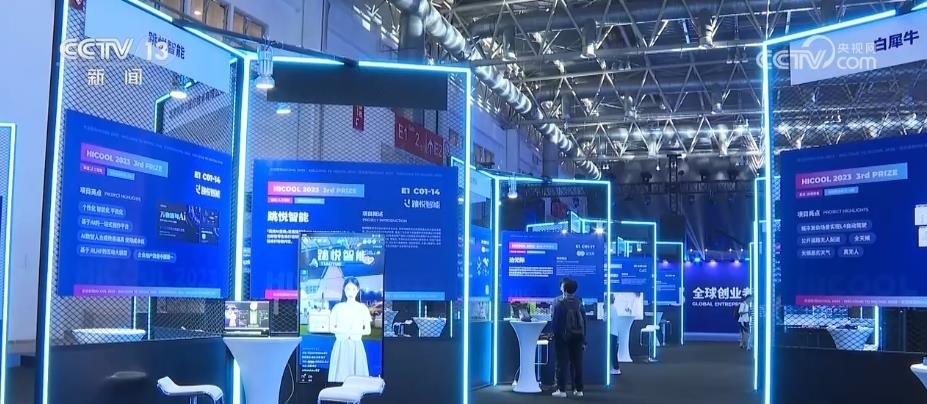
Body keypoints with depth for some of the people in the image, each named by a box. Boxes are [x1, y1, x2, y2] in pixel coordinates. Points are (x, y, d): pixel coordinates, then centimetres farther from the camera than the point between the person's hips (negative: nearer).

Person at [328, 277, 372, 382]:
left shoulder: (362, 308, 2)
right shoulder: (338, 307, 2)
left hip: (357, 346, 0)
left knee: (357, 374, -2)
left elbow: (368, 330, 2)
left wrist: (355, 332, -15)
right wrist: (345, 331, -15)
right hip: (341, 346, 0)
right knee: (340, 374, -2)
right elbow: (331, 328, 1)